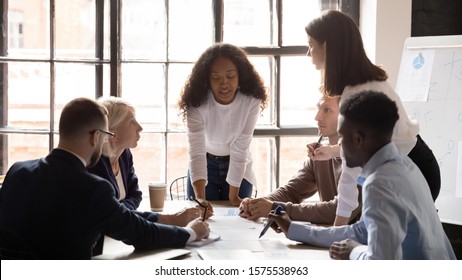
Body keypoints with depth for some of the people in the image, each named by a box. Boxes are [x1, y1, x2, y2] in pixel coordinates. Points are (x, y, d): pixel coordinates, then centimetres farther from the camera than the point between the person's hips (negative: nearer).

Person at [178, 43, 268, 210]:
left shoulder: (251, 101, -25)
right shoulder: (197, 103, -27)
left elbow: (240, 149, -22)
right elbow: (196, 152, -35)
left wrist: (233, 195, -22)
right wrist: (200, 197, -48)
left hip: (239, 169, 1)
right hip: (205, 166, 0)